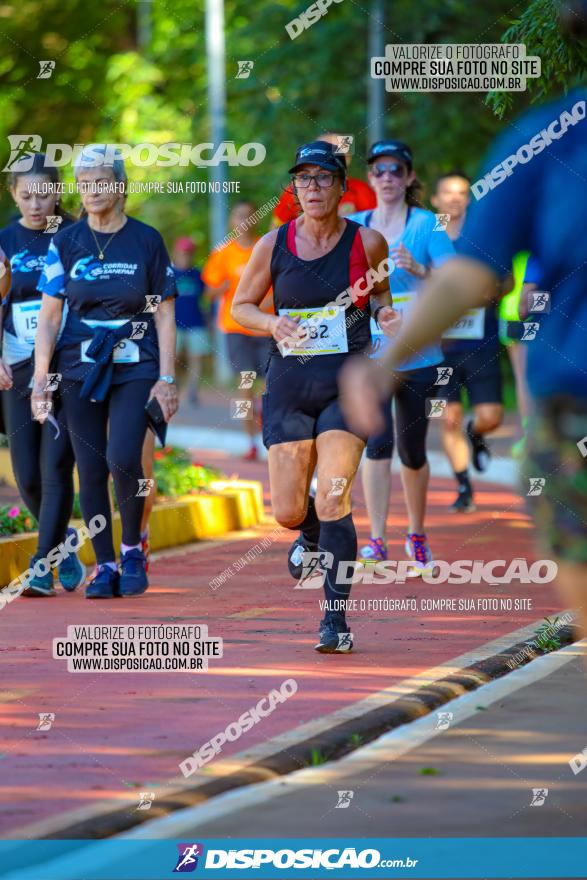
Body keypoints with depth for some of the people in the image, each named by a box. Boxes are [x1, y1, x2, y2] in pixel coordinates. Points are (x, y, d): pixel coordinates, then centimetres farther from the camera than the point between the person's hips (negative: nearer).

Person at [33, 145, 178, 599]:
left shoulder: (147, 241, 1)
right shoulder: (66, 243, 5)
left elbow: (164, 314, 3)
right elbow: (49, 315, 5)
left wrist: (166, 378, -4)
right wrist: (40, 379, -2)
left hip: (135, 366, -2)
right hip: (80, 368, 2)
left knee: (123, 459, -19)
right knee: (91, 471, 1)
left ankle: (132, 548, 3)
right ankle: (105, 566, 12)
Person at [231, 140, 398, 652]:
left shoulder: (367, 241, -2)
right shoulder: (274, 245, -1)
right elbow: (241, 306, 10)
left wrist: (386, 312, -5)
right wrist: (273, 323, -11)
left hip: (349, 383, -2)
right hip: (289, 384, 2)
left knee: (333, 501, -15)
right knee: (288, 511, 4)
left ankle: (336, 620, -8)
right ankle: (312, 536, 43)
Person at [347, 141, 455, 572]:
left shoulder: (426, 225, -1)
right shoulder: (354, 226, 7)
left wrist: (418, 269, -24)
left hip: (418, 354, -1)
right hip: (369, 352, 1)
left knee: (413, 450, 8)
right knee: (378, 442, -14)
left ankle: (417, 536, 27)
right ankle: (377, 541, -13)